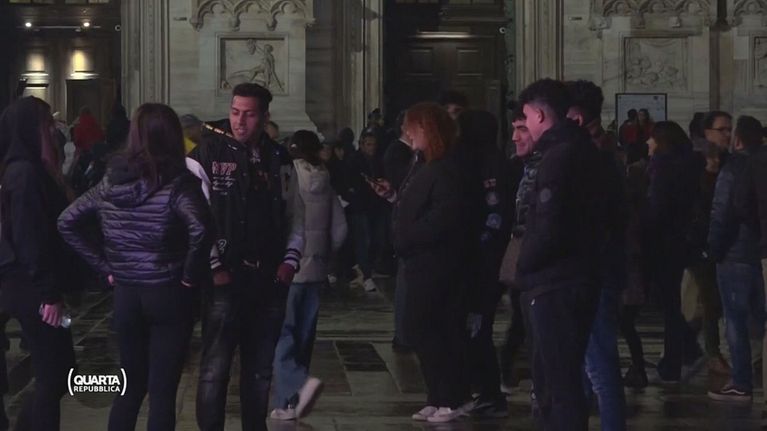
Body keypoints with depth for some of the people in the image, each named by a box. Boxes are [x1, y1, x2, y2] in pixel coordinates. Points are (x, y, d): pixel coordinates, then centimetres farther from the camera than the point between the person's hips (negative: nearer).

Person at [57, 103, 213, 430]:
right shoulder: (177, 183, -12)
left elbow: (66, 223, 8)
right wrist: (191, 275, -15)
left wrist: (105, 266, 7)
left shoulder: (111, 182, 4)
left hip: (125, 294, 5)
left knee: (131, 385, 18)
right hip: (168, 294, -5)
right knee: (162, 391, 2)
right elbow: (200, 229, -29)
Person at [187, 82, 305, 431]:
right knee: (215, 369, -4)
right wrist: (213, 267, -14)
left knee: (261, 369, 13)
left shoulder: (278, 160, 9)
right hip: (225, 278, -4)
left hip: (270, 280, 5)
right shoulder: (207, 156, -6)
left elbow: (295, 215, 15)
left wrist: (291, 258, 2)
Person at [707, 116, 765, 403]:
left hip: (735, 255, -7)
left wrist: (713, 248, -7)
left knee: (736, 321, -3)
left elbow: (721, 215, -17)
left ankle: (741, 385, -2)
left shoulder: (733, 170, -12)